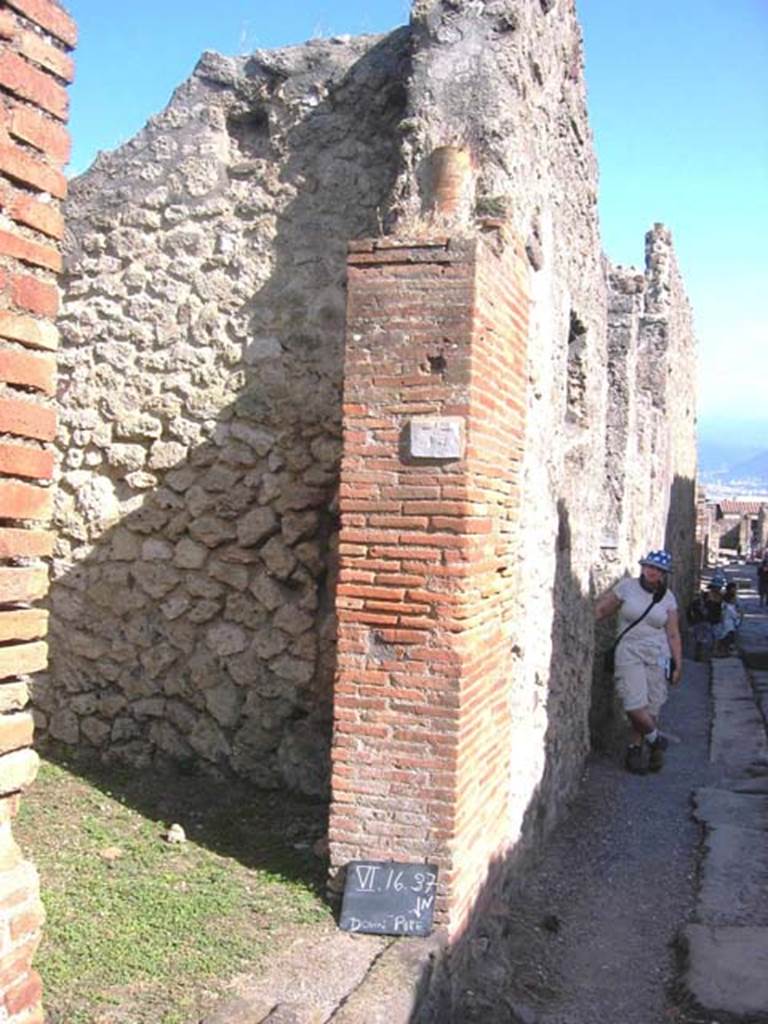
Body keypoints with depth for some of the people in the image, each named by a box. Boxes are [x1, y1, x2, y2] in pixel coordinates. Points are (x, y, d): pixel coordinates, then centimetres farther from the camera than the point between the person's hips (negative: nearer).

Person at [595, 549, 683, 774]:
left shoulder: (667, 598, 6)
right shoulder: (626, 587, 0)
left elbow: (673, 634, 8)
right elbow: (600, 610, 5)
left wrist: (678, 664, 4)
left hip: (657, 655, 2)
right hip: (629, 653, -2)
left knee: (651, 707, -1)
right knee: (635, 705, -14)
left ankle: (635, 749, 20)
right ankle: (655, 740, 13)